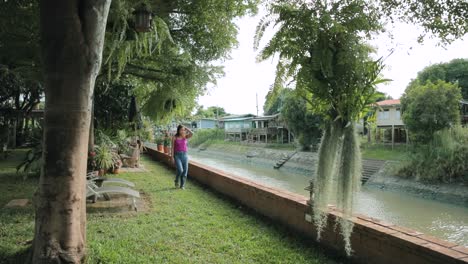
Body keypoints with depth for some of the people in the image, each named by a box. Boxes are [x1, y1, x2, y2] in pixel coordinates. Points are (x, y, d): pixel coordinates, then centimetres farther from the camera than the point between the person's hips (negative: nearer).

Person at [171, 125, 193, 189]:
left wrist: (185, 128, -6)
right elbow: (173, 148, -2)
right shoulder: (174, 137, -2)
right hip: (177, 155, -3)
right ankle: (176, 181, 11)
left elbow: (192, 133, -16)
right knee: (180, 170, -18)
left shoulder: (185, 137, 4)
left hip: (184, 155, 3)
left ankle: (182, 185, 16)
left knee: (185, 171, 1)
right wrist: (172, 157, -7)